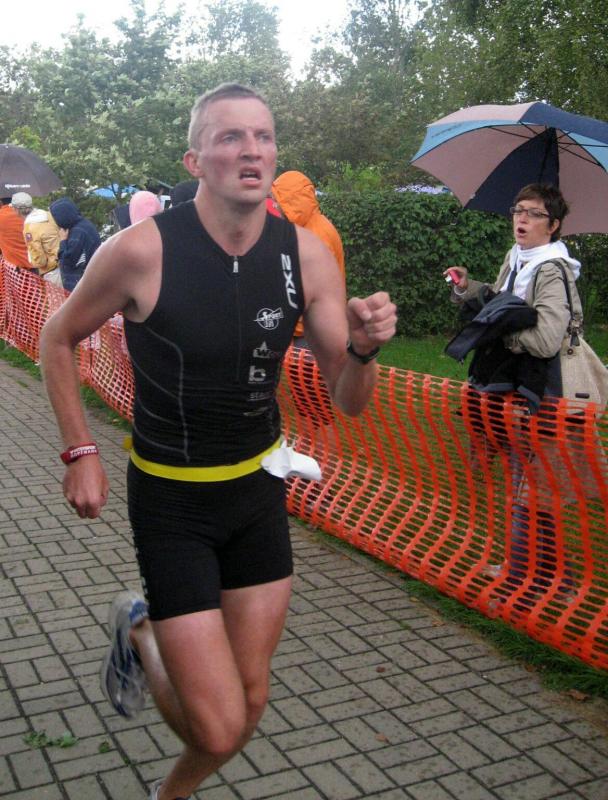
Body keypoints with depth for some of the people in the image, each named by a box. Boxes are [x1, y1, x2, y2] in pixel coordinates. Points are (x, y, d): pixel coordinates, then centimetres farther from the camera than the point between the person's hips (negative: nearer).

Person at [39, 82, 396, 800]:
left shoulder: (307, 255, -10)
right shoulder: (142, 250, -20)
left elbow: (348, 401, -5)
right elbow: (57, 340, -2)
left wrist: (362, 349, -26)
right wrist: (81, 453, -7)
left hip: (260, 489, 4)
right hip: (171, 501, -4)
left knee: (250, 702, 14)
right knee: (220, 730, -6)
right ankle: (138, 634, 27)